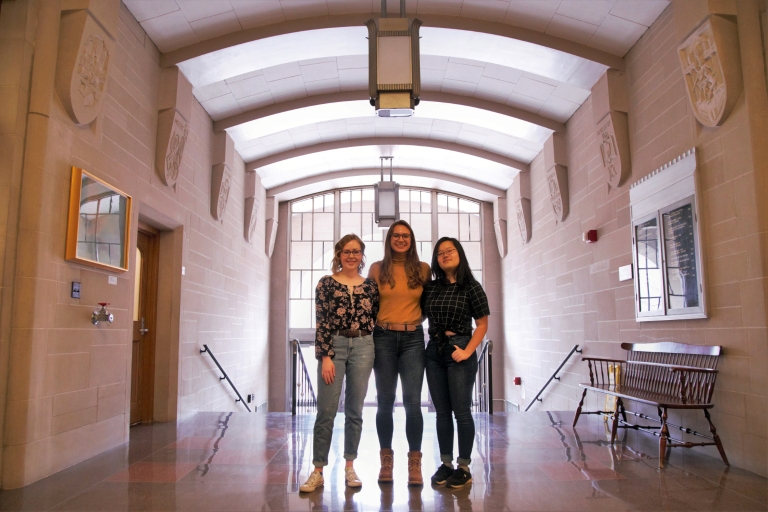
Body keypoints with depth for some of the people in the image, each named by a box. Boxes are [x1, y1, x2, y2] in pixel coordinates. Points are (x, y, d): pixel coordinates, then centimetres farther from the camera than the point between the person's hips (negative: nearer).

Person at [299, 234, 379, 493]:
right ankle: (318, 471, 9)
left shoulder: (371, 285, 8)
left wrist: (377, 354, 5)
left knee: (354, 411, 8)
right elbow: (321, 322, -5)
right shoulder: (326, 283, 1)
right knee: (326, 411, -2)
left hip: (363, 347, 2)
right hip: (334, 346, -2)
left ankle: (350, 467, 21)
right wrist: (325, 356, -11)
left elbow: (377, 320, 10)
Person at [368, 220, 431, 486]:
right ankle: (386, 461, 18)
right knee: (385, 401, 6)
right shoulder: (377, 269, 5)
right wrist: (372, 328, -2)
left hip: (413, 338, 0)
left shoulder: (423, 269, 5)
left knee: (413, 402, -4)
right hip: (383, 338, 0)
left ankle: (415, 463, 8)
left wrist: (414, 318, 1)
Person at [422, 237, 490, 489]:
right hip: (434, 352, 4)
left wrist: (467, 351, -14)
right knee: (442, 411, 10)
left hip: (459, 350, -4)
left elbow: (482, 324, -3)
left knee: (461, 411, 1)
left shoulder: (471, 287, -3)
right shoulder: (430, 288, 7)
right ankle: (446, 464, 20)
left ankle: (464, 467, 12)